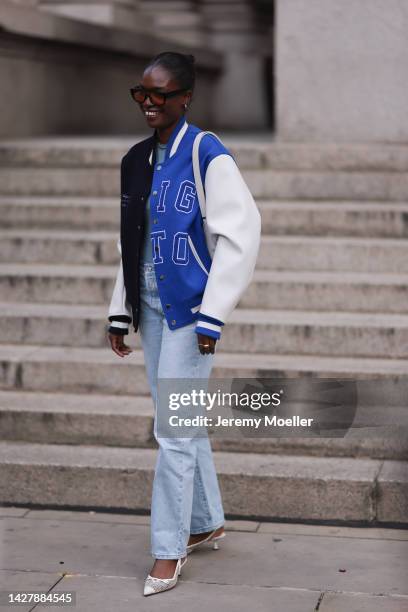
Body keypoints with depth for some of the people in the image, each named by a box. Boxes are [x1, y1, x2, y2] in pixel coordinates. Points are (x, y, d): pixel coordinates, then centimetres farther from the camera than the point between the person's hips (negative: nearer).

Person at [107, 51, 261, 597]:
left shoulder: (208, 154, -11)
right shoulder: (136, 160, 9)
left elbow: (241, 234, -14)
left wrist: (213, 315, -16)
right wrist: (121, 311, 12)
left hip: (190, 307, -7)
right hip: (151, 305, 7)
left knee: (174, 430, -5)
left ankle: (168, 551, 7)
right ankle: (208, 523, 33)